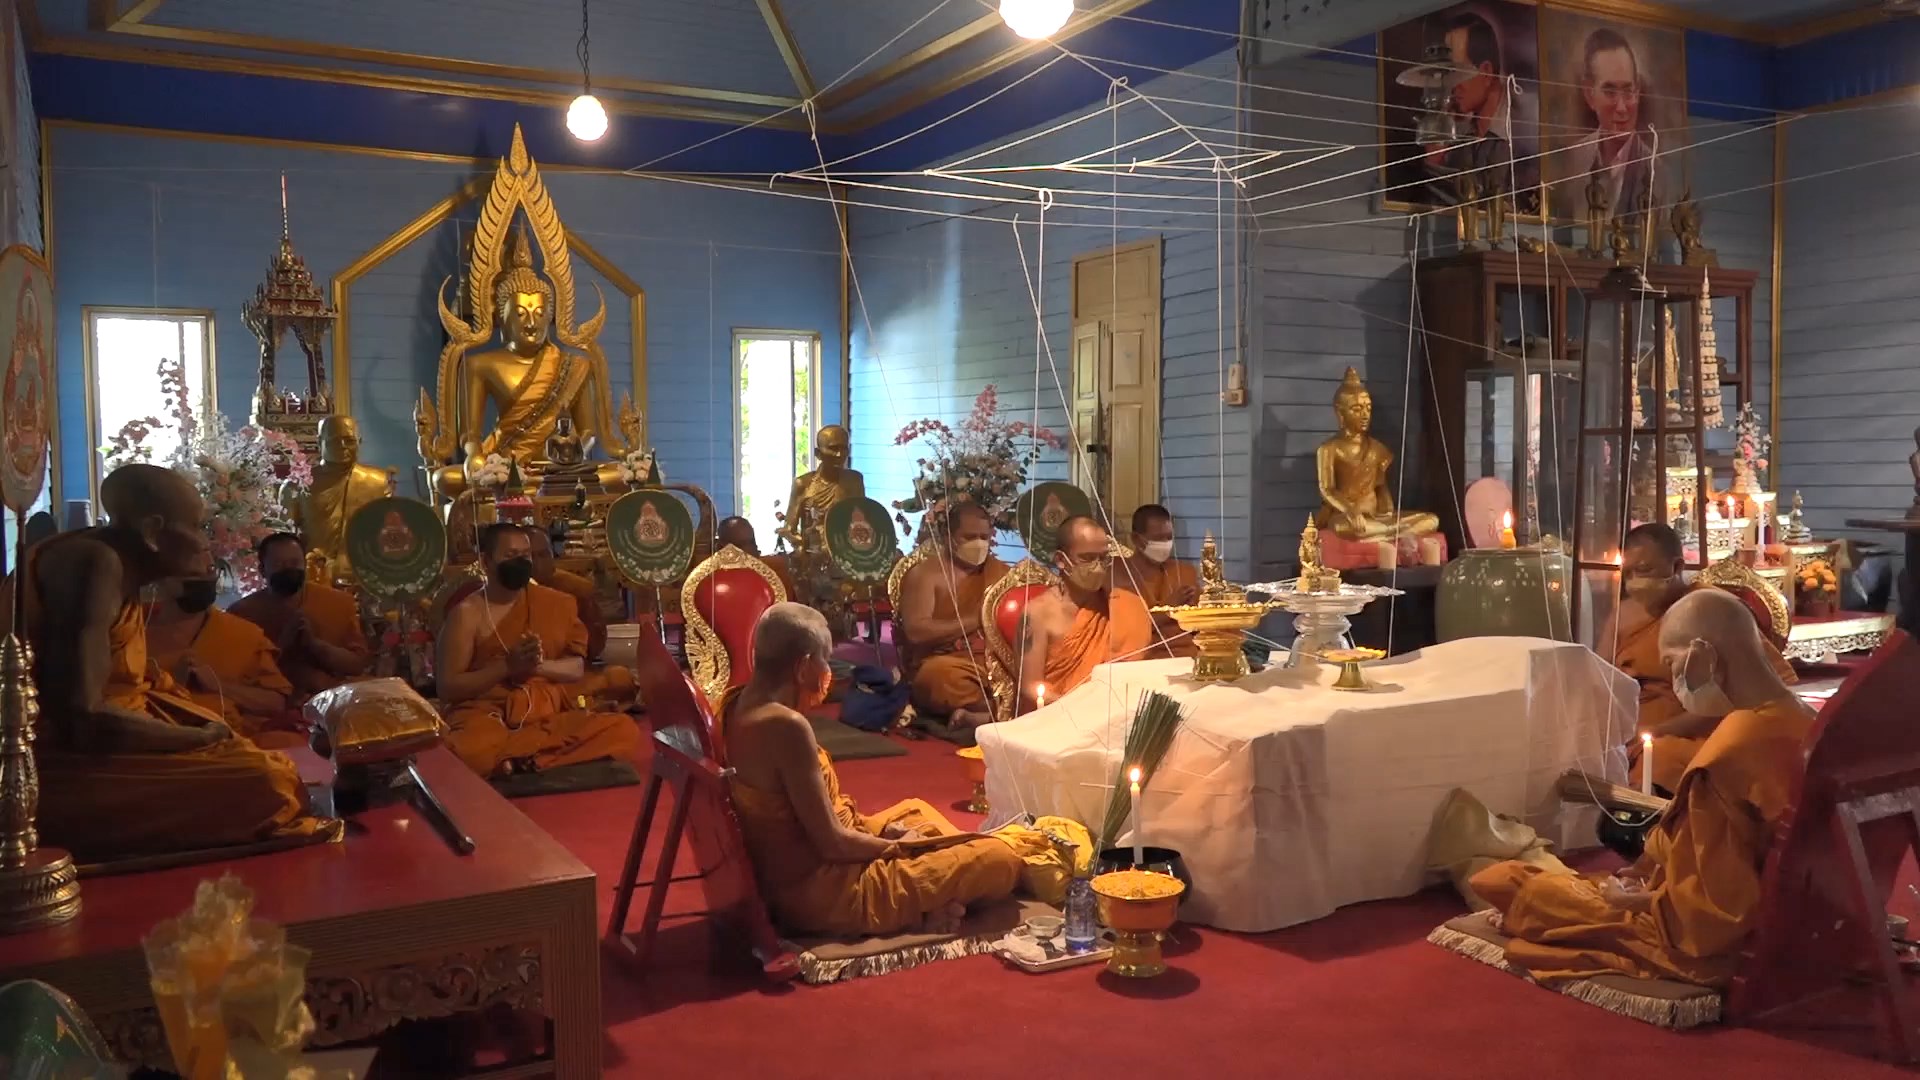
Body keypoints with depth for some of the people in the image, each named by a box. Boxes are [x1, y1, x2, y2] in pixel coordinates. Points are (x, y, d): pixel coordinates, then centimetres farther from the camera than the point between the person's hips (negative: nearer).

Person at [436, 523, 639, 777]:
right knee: (470, 750, -42)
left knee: (623, 730, -23)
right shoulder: (467, 613, -1)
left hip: (548, 717, 5)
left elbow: (577, 667, 9)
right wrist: (507, 666, -16)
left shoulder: (554, 603, 10)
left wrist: (538, 665, -12)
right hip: (487, 717, -5)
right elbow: (447, 688, -4)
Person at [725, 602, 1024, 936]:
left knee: (916, 810, 31)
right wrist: (899, 847, -6)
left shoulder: (737, 704, 2)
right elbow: (832, 843, -23)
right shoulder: (786, 726, -26)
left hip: (780, 878, 10)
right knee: (998, 859, -11)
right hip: (819, 895, -10)